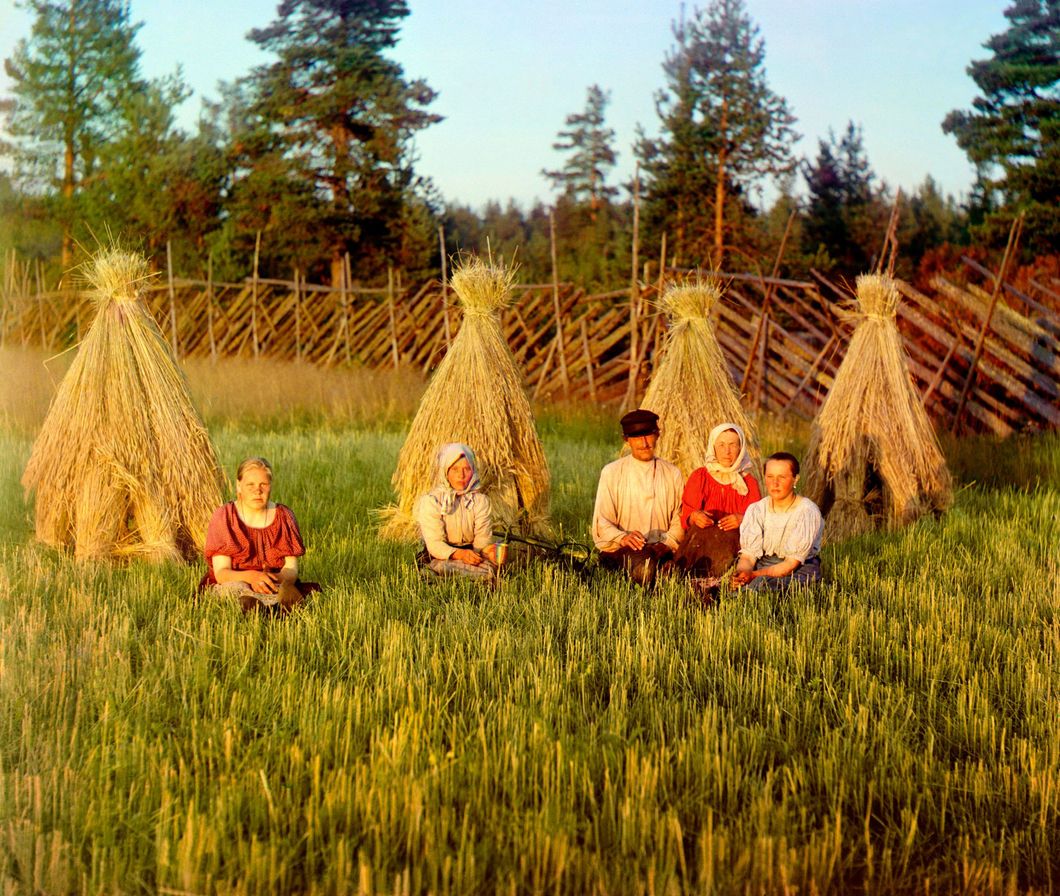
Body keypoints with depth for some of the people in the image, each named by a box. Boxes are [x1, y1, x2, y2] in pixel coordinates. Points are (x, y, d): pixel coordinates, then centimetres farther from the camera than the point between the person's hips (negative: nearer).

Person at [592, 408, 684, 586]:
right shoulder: (611, 473, 9)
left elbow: (680, 519, 10)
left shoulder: (673, 474, 16)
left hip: (659, 550, 1)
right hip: (619, 550, -1)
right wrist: (622, 537, -20)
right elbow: (602, 522, 2)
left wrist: (666, 543, -11)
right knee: (639, 563, -36)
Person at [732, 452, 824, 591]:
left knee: (762, 583, -36)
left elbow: (792, 563, -16)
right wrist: (742, 572, -30)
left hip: (800, 571, -4)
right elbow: (748, 555, -4)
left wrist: (755, 575, -29)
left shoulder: (807, 512, -11)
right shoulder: (756, 510, 3)